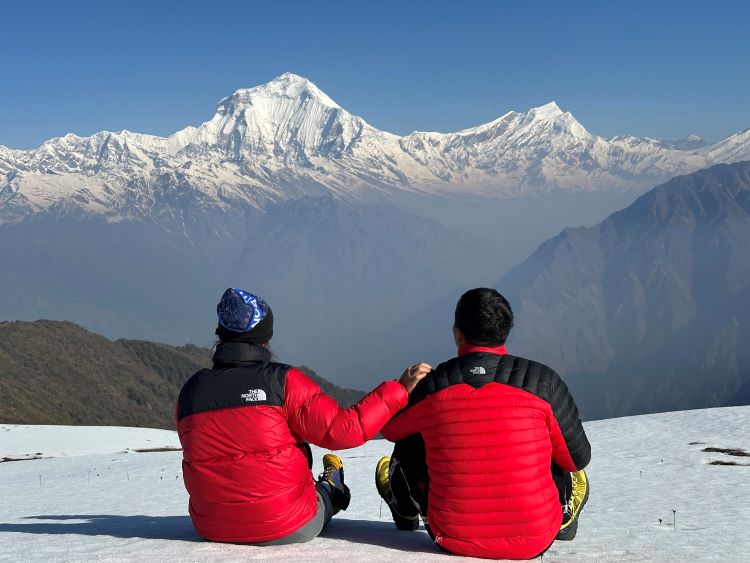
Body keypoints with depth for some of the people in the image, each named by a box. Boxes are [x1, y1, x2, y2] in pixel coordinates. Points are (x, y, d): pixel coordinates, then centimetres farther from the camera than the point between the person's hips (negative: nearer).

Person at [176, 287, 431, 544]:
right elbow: (344, 429, -19)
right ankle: (331, 492, 63)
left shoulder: (190, 390, -5)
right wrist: (400, 389, -10)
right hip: (288, 529, -4)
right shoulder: (282, 380, -17)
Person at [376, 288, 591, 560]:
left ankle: (405, 510, 54)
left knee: (408, 445, 25)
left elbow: (390, 429, 12)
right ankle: (563, 520, 56)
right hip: (534, 542, 0)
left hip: (452, 540, 1)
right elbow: (578, 458, 0)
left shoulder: (429, 387, -10)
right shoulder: (542, 381, -12)